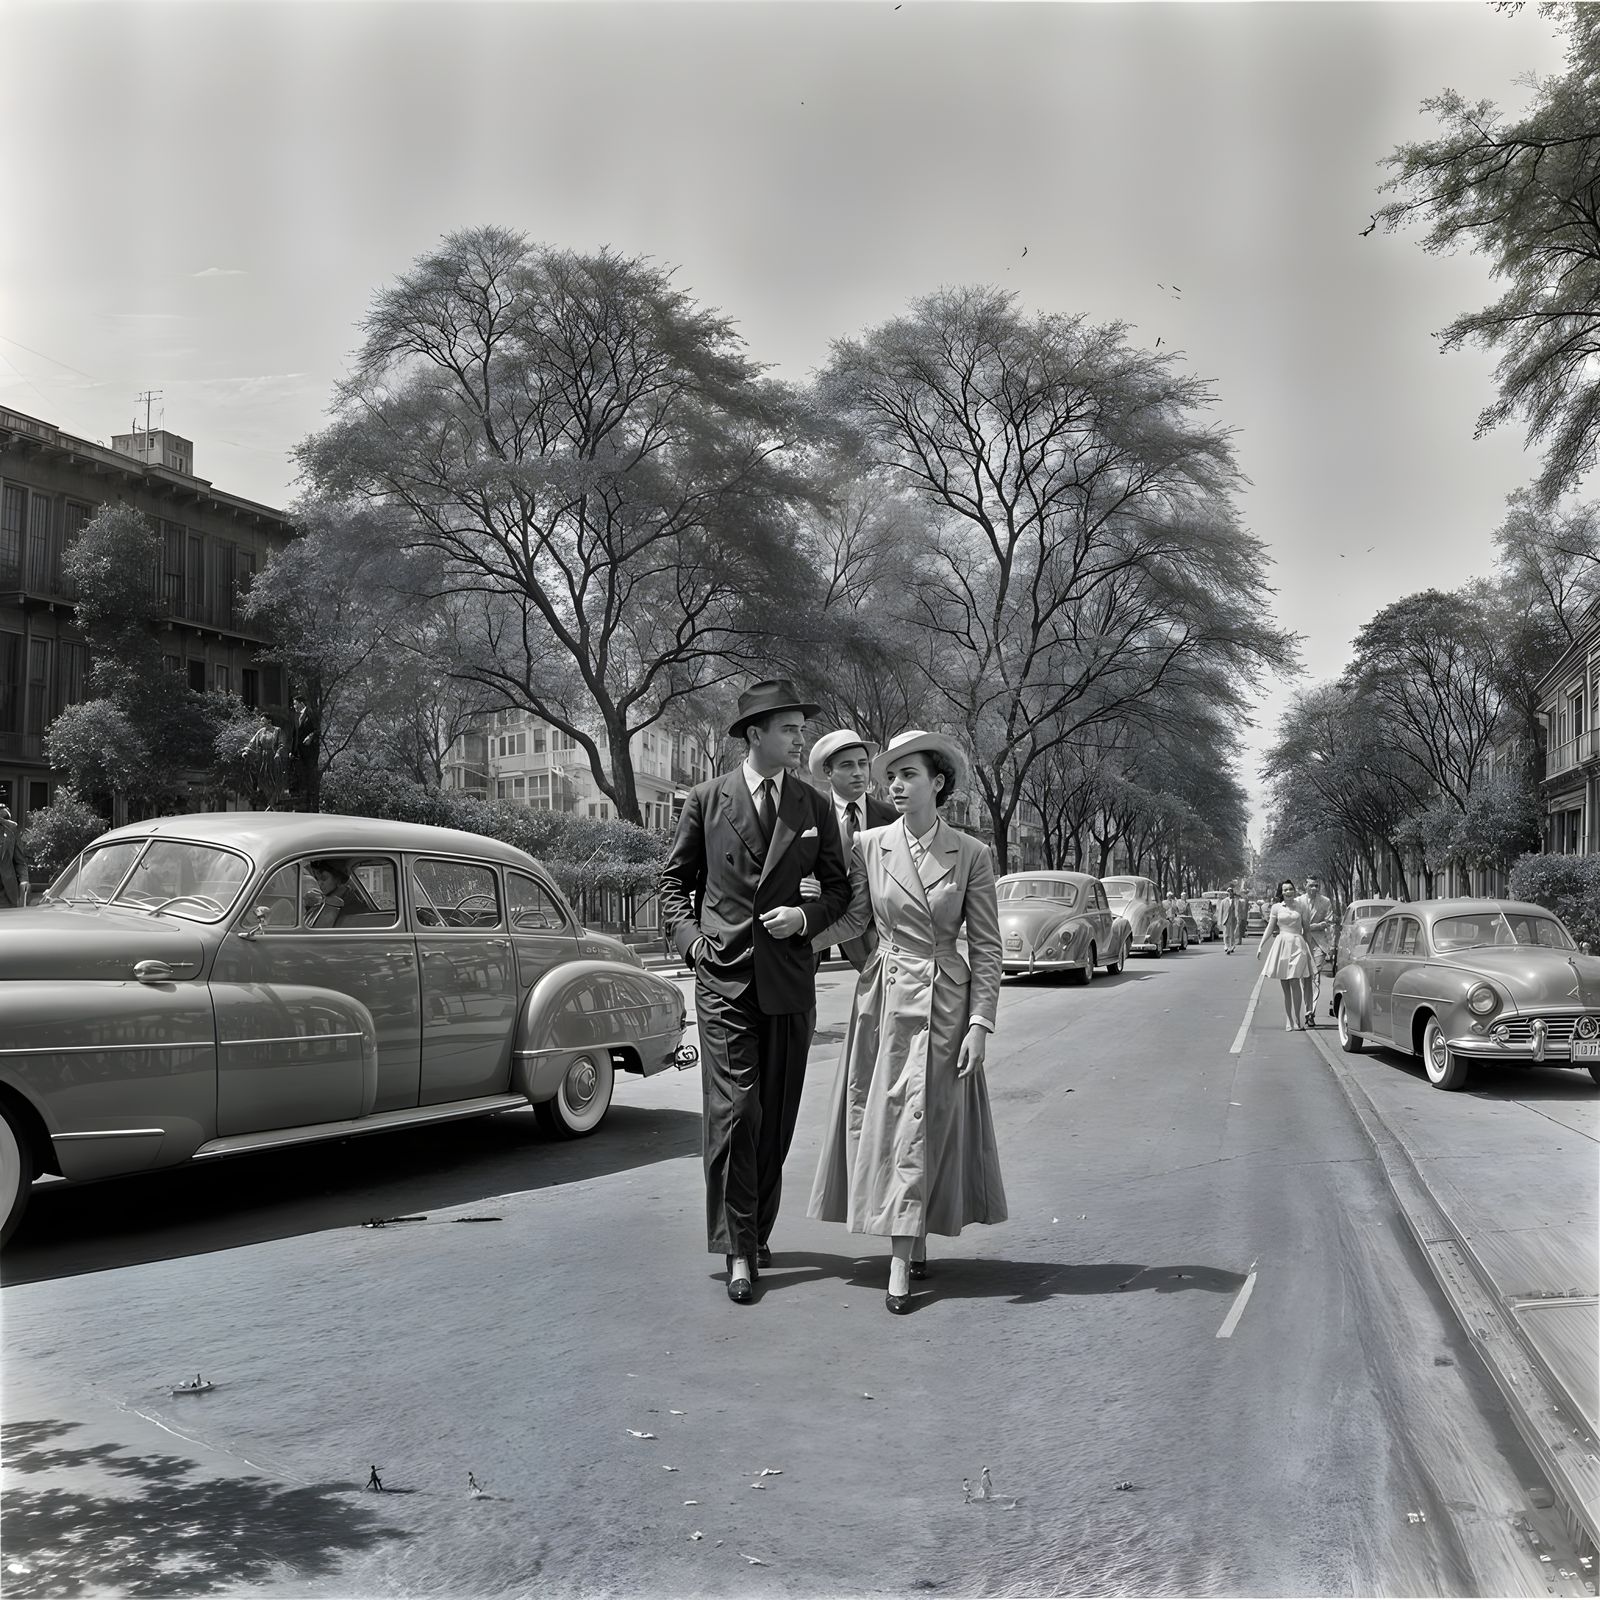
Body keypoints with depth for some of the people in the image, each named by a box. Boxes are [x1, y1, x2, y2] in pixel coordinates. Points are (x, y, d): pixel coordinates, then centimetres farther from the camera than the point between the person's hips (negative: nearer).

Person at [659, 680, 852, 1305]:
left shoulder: (815, 806, 8)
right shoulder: (706, 800, 3)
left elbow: (839, 885, 14)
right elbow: (675, 879, 11)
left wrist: (807, 916, -5)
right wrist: (691, 937, -4)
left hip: (789, 978, 3)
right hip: (724, 976, -2)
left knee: (777, 1115, 8)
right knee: (733, 1111, -8)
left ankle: (757, 1230, 23)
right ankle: (738, 1250, -1)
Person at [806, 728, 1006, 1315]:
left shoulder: (970, 854, -4)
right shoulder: (868, 845, 0)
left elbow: (986, 946, -2)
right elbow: (851, 919, 9)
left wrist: (980, 1023, -7)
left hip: (943, 1004, -2)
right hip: (883, 999, 2)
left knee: (922, 1125, -2)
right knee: (880, 1122, 7)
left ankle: (902, 1262, 2)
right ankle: (912, 1241, 24)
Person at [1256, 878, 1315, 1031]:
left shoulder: (1300, 906, 7)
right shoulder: (1276, 907, 6)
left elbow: (1305, 927, 13)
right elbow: (1270, 928, 10)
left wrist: (1309, 946, 13)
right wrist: (1261, 946, 4)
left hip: (1298, 945, -1)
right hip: (1281, 944, 1)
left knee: (1295, 983, -12)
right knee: (1285, 987, 3)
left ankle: (1298, 1022, -8)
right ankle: (1290, 1022, 10)